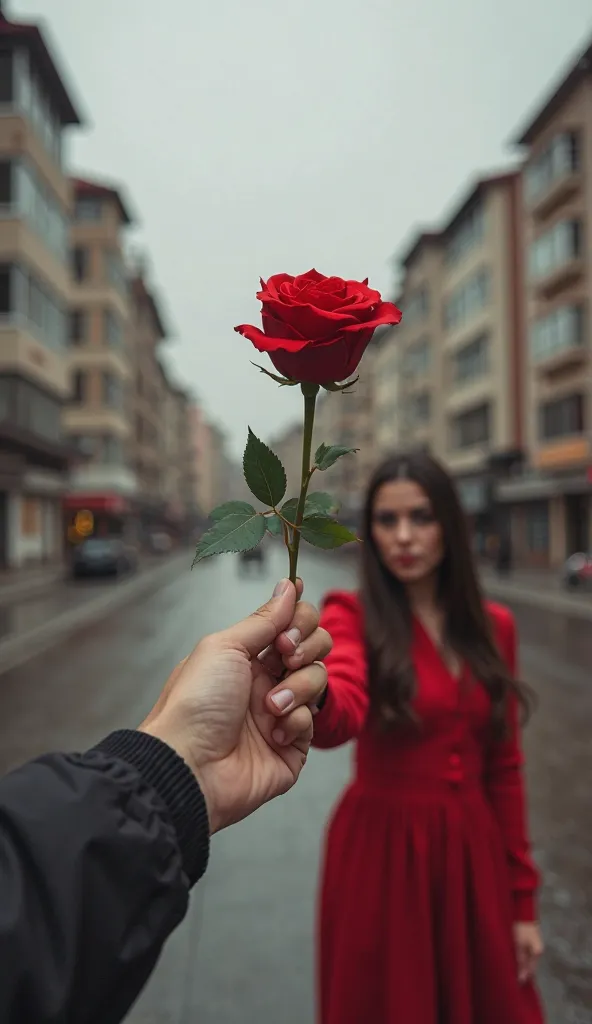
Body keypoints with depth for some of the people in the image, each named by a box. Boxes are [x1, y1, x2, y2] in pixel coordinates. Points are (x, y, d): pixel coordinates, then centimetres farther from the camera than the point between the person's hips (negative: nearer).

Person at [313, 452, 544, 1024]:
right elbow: (340, 720, -33)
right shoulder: (353, 616, -12)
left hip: (474, 854, 4)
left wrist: (523, 899, 6)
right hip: (382, 853, -3)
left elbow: (503, 767, 5)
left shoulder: (492, 626, 0)